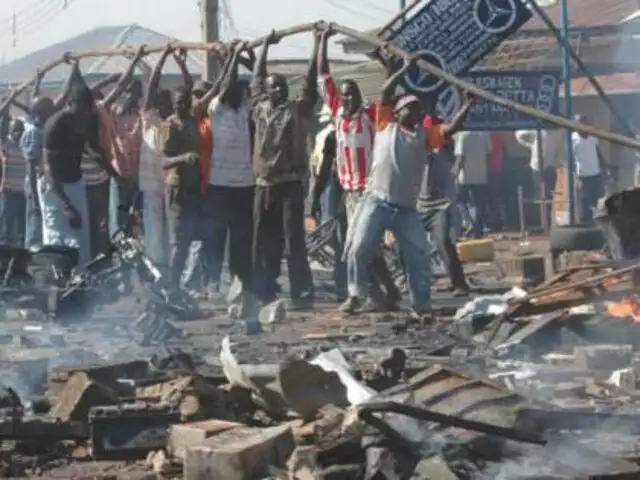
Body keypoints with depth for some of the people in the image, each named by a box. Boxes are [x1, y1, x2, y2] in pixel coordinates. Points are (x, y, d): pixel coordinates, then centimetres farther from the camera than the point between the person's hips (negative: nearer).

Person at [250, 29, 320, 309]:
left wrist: (318, 42, -1)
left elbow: (311, 79, -1)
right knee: (263, 243, 7)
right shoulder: (261, 108, 12)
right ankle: (264, 294, 14)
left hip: (290, 183, -4)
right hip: (264, 185, 4)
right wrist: (265, 46, 26)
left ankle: (302, 294, -4)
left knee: (294, 241, -5)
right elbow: (256, 78, 22)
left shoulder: (299, 109, 3)